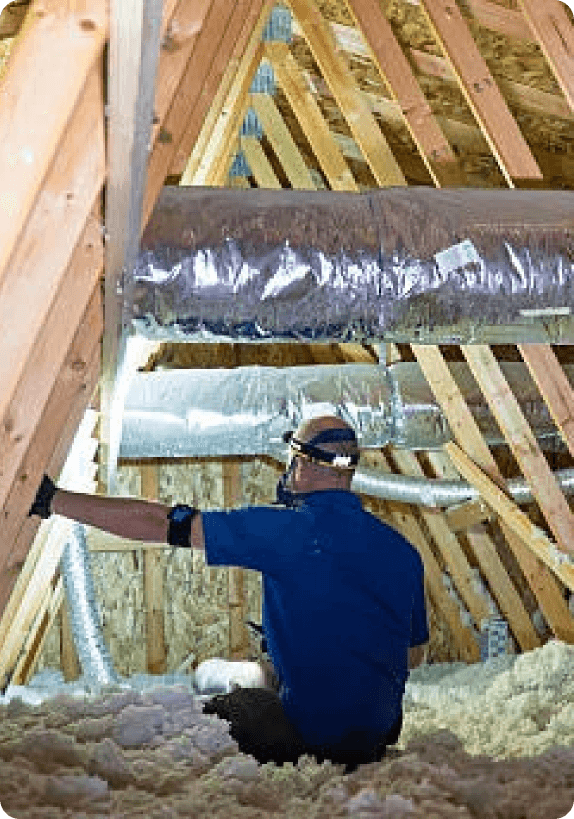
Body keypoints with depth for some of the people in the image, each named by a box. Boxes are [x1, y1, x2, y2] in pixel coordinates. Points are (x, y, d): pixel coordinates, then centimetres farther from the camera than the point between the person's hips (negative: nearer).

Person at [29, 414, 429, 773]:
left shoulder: (287, 528, -16)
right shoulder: (404, 551, 0)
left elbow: (165, 524, -14)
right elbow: (414, 655, 11)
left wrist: (51, 498, -6)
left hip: (313, 735, -6)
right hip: (382, 734, 7)